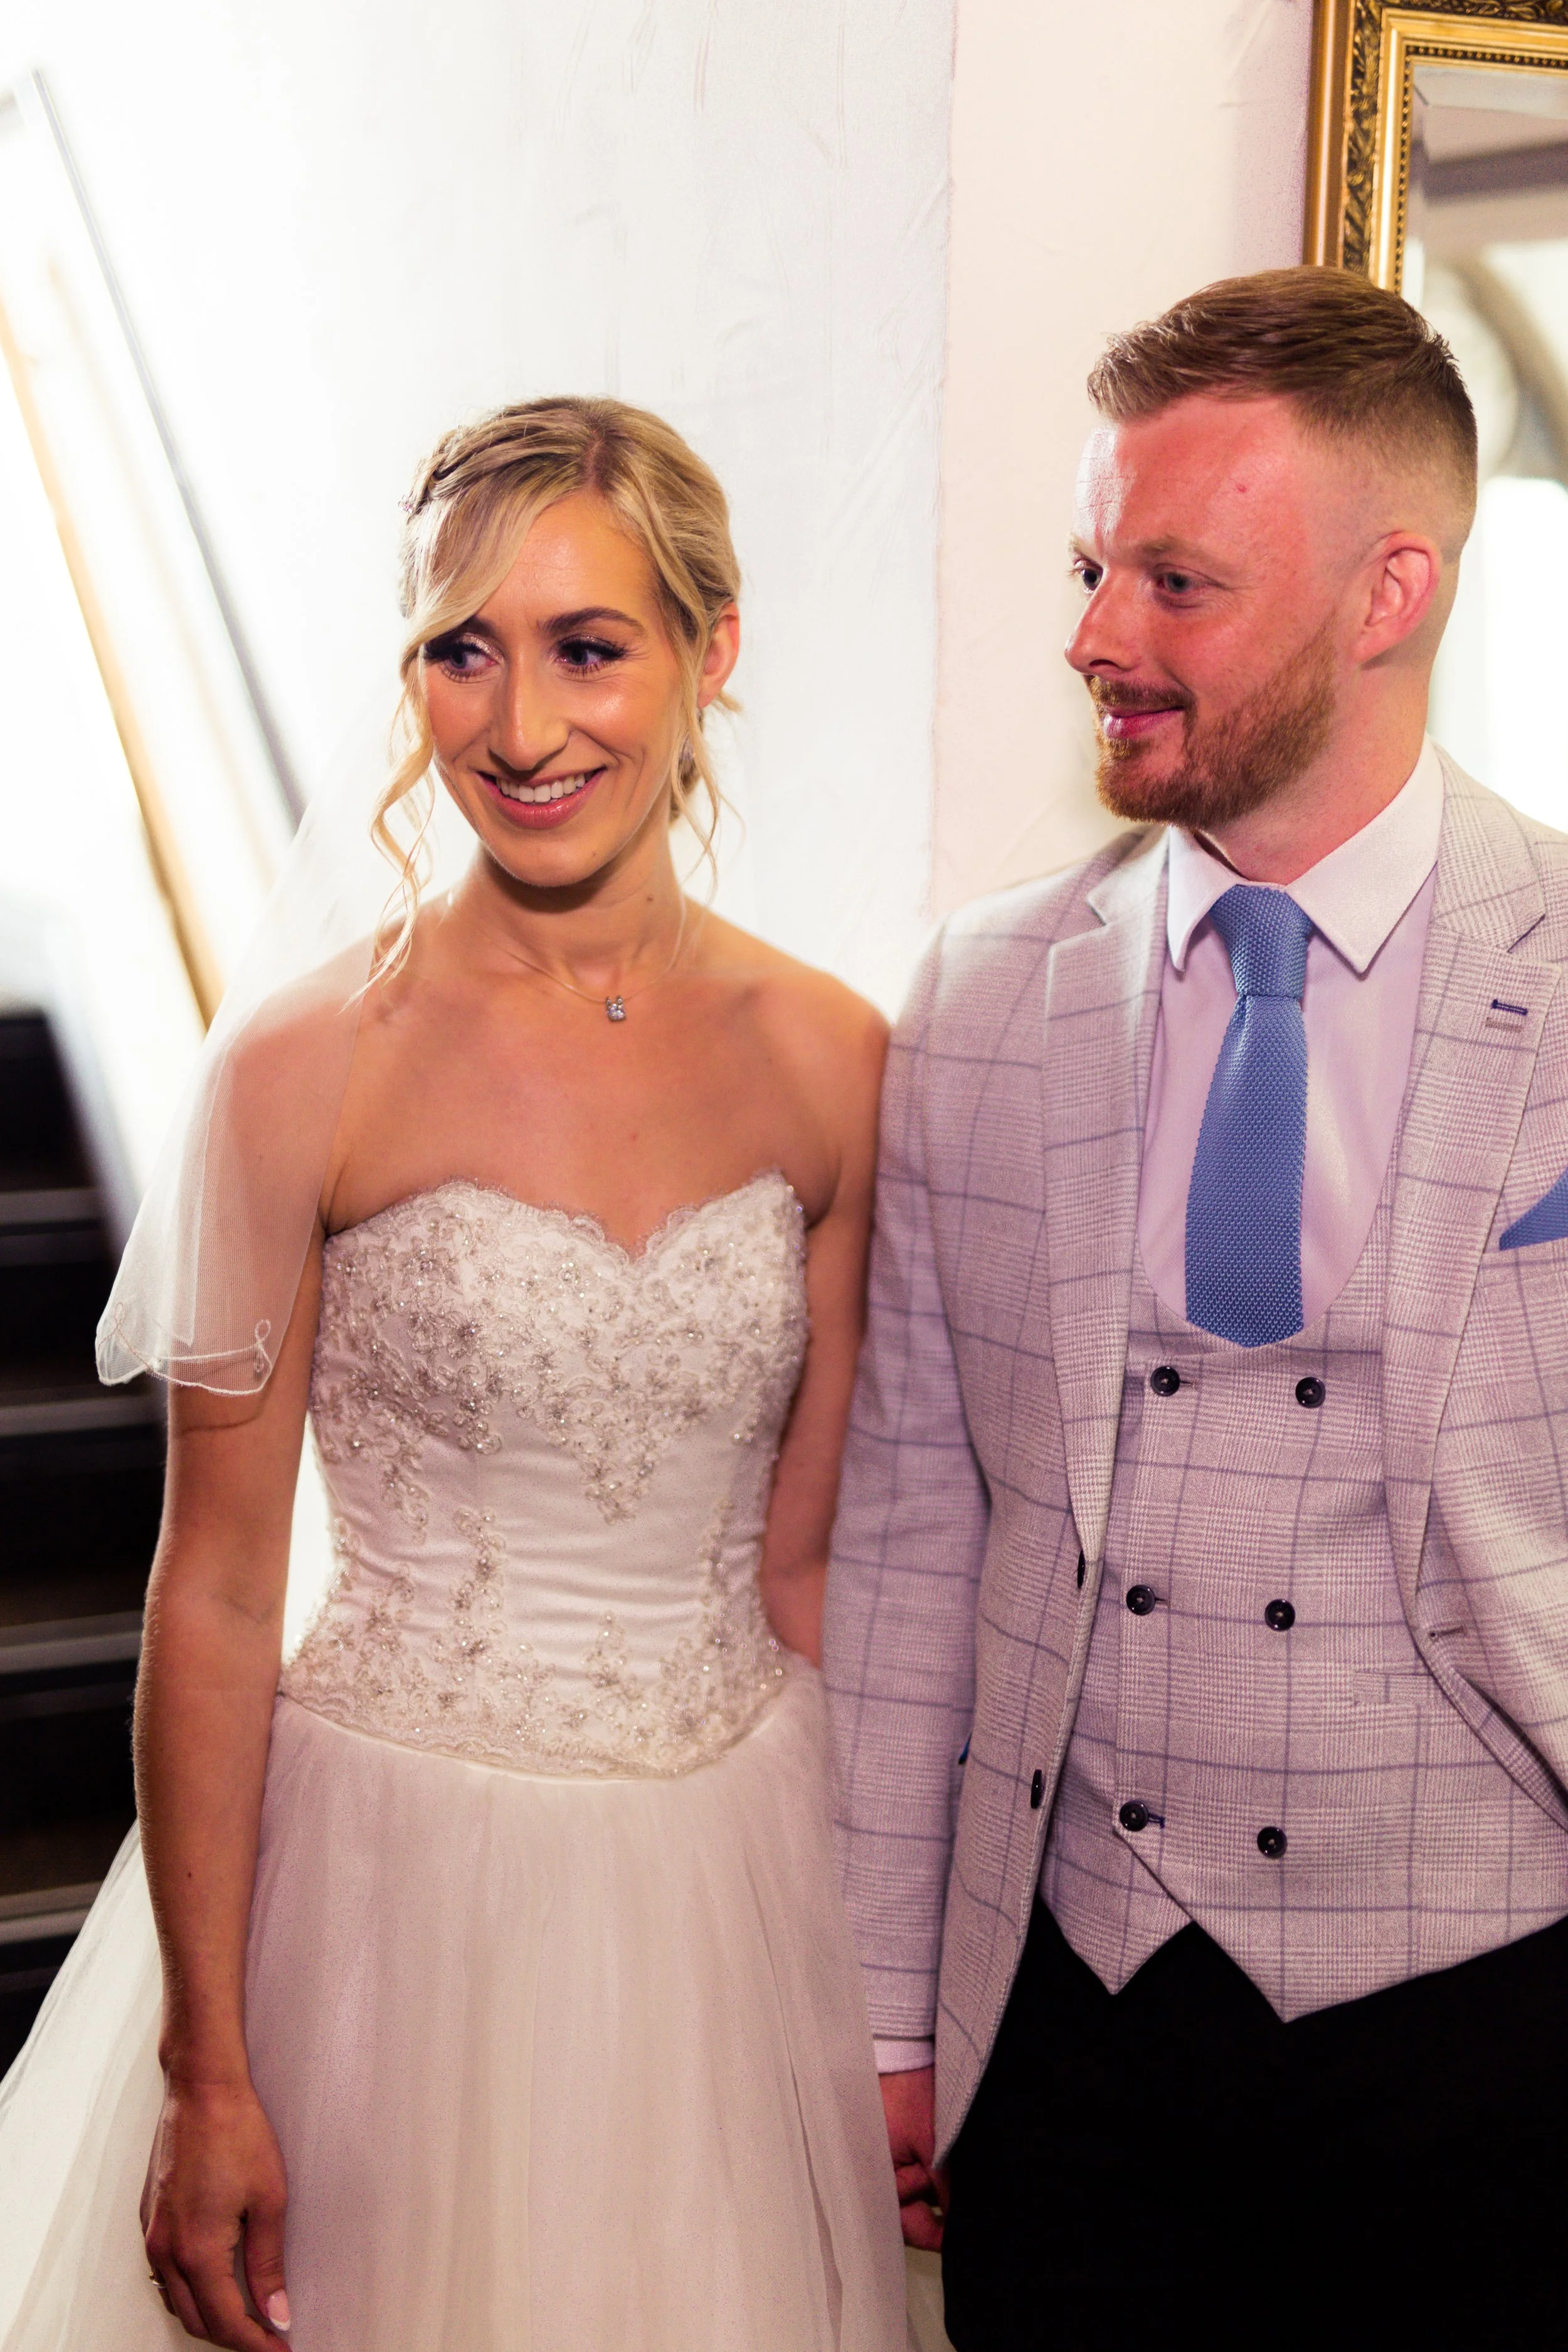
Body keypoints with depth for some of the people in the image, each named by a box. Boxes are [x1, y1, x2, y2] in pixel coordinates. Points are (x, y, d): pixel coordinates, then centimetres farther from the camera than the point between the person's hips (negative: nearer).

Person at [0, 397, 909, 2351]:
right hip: (397, 1872, -3)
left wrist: (877, 1978, 4)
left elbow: (801, 1559, 3)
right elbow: (215, 1591, -8)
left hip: (738, 1871, 3)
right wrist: (206, 2072, -6)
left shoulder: (829, 1064, -4)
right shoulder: (307, 1065, -12)